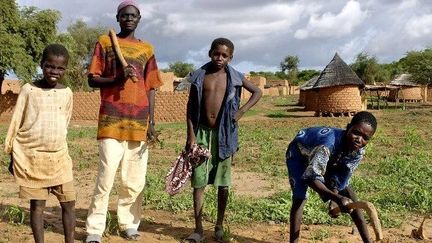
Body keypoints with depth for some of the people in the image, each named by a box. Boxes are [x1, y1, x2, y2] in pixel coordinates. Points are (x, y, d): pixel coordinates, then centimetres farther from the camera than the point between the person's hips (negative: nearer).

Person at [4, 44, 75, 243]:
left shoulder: (66, 93, 4)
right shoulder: (28, 90, -2)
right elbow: (16, 123, 1)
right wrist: (12, 155, 2)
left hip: (59, 157, 3)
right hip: (31, 157, -2)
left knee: (69, 203, 3)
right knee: (37, 204, 5)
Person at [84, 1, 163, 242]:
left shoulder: (147, 49, 14)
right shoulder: (104, 42, 8)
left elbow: (150, 87, 12)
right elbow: (92, 79, 4)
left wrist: (151, 121, 3)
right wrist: (117, 78, -15)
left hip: (139, 122, 3)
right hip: (112, 119, -3)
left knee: (135, 179, 4)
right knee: (106, 176, -8)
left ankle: (129, 224, 17)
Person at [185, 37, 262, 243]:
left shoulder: (234, 77, 0)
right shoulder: (199, 76, 0)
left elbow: (257, 92, 11)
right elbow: (190, 107, 2)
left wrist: (241, 111, -2)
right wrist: (191, 134, -6)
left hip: (223, 133, 0)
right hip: (202, 132, 0)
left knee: (223, 182, 7)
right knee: (198, 181, 1)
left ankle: (219, 226, 22)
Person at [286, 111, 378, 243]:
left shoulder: (359, 150, -26)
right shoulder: (329, 143, -46)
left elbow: (341, 178, -16)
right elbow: (311, 177, -45)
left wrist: (334, 200, -30)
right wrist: (337, 198, -53)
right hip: (299, 152, -5)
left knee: (348, 193, 0)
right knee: (299, 198, -19)